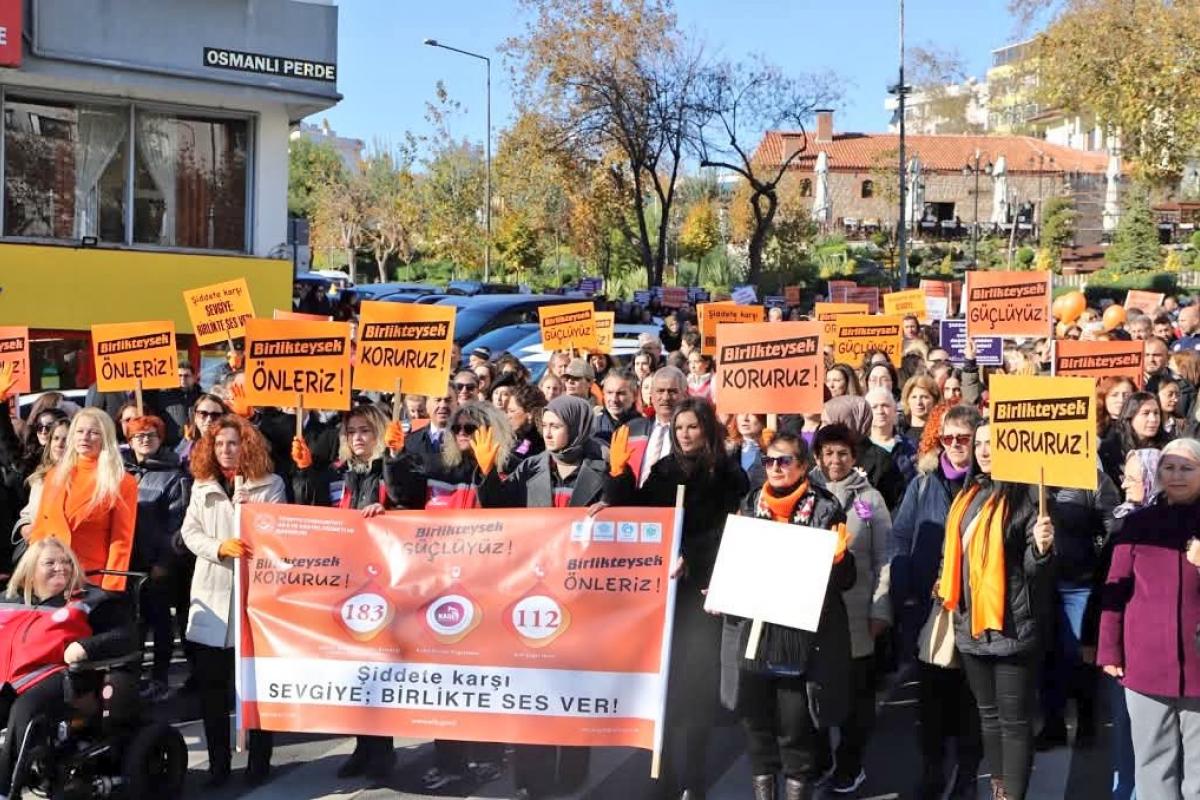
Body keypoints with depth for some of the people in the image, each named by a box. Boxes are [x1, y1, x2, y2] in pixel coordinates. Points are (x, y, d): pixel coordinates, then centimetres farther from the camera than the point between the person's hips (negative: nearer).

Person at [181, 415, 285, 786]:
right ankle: (218, 763, 17)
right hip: (212, 593, 3)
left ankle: (259, 761, 14)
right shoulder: (202, 485, 11)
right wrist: (220, 547, -15)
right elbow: (189, 532, 2)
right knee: (211, 683, 6)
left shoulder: (270, 484, 3)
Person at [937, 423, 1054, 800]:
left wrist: (1042, 547, -32)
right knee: (988, 714, 16)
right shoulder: (969, 494, 11)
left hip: (1011, 625, -7)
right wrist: (947, 593, 18)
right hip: (970, 623, 7)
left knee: (1013, 719, -2)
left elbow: (1034, 566, -13)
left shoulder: (1027, 495, -10)